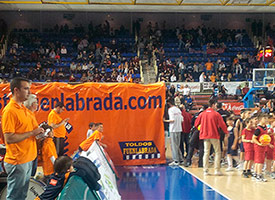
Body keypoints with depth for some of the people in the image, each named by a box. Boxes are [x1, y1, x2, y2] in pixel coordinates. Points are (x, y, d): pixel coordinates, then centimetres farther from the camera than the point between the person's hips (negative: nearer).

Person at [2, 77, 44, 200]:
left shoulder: (23, 109, 10)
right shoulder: (10, 110, -18)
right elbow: (9, 138, -23)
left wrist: (39, 132, 5)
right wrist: (32, 133, -18)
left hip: (27, 159, 9)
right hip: (17, 161, -9)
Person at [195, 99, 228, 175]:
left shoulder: (202, 114, 4)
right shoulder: (216, 114, -8)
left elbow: (196, 123, 10)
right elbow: (222, 124, -7)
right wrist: (226, 132, 9)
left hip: (205, 135, 4)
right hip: (214, 136, -4)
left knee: (206, 152, 9)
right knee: (218, 152, 6)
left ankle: (205, 170, 7)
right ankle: (217, 170, 2)